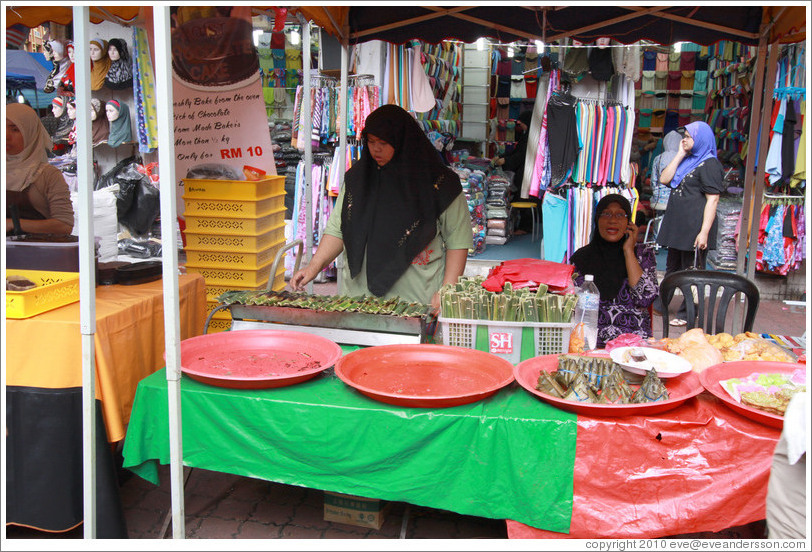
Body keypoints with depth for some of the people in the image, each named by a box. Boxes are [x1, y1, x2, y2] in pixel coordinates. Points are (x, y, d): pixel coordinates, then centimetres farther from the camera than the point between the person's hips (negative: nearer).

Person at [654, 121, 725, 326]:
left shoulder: (710, 164, -11)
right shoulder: (687, 161, 16)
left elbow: (713, 200, -17)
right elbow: (664, 179, 4)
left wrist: (704, 232, -22)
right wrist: (680, 155, 0)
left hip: (694, 229, -9)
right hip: (677, 227, 9)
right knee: (672, 267, 20)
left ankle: (687, 314, 10)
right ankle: (660, 304, 32)